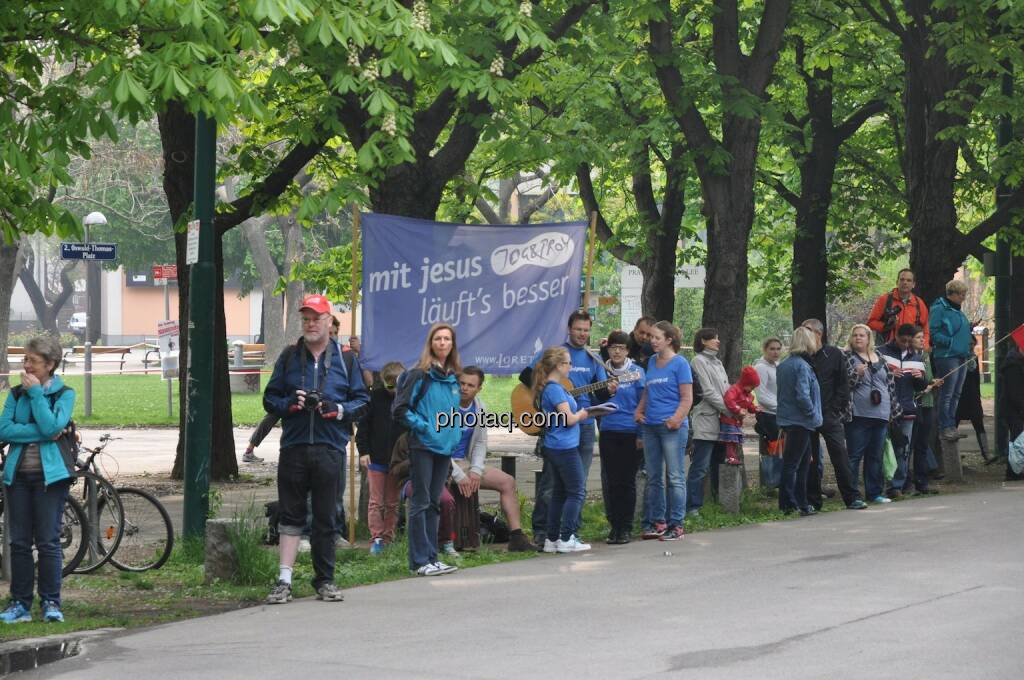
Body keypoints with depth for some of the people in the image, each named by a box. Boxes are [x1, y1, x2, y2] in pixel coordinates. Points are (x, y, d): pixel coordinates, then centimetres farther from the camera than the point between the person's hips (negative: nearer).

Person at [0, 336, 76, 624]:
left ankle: (51, 603, 2)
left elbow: (51, 426, -16)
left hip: (50, 474, -4)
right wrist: (41, 434, -13)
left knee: (48, 541, -5)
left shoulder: (64, 394, 0)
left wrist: (36, 392, -12)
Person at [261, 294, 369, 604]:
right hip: (293, 447, 1)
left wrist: (338, 410, -10)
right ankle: (284, 581, 0)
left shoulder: (344, 360, 10)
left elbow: (362, 400, 9)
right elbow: (270, 399, 12)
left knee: (326, 518, 4)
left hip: (330, 449, -1)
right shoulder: (289, 358, 12)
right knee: (290, 515, 0)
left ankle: (325, 580, 13)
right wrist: (291, 403, -9)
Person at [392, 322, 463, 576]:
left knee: (434, 504, 11)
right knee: (421, 503, -4)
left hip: (445, 448, 7)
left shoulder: (453, 378, 12)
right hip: (423, 447, -7)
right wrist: (423, 427, -15)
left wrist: (455, 437, 11)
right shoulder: (419, 375, -8)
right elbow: (401, 409, -11)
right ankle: (420, 561, -3)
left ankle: (431, 557, 16)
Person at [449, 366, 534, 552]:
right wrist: (458, 475, -22)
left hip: (466, 462, 8)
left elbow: (480, 443, 14)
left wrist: (476, 470, -3)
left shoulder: (478, 407, 7)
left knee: (508, 481, 0)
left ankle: (516, 536, 1)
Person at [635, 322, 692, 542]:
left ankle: (676, 525, -2)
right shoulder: (652, 362, 14)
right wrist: (639, 410, 9)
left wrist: (677, 419, -21)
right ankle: (657, 522, 17)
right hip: (651, 426, 7)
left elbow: (687, 398, -9)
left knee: (675, 477, -4)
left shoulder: (679, 363, -5)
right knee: (653, 478, 10)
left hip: (672, 427, -7)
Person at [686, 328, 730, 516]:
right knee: (700, 467, -9)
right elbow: (708, 392, -12)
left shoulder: (717, 362, 22)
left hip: (721, 421, 8)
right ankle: (692, 506, -8)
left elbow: (726, 389, 20)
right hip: (705, 421, -8)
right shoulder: (699, 361, -5)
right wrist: (730, 410, -12)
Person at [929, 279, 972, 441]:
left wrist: (970, 328, 9)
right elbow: (933, 333, -14)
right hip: (947, 356, -9)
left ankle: (951, 426, 16)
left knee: (956, 394, 11)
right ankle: (945, 428, -6)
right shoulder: (939, 308, -8)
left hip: (961, 356, 9)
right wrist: (951, 342, -20)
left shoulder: (957, 311, 20)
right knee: (947, 394, -8)